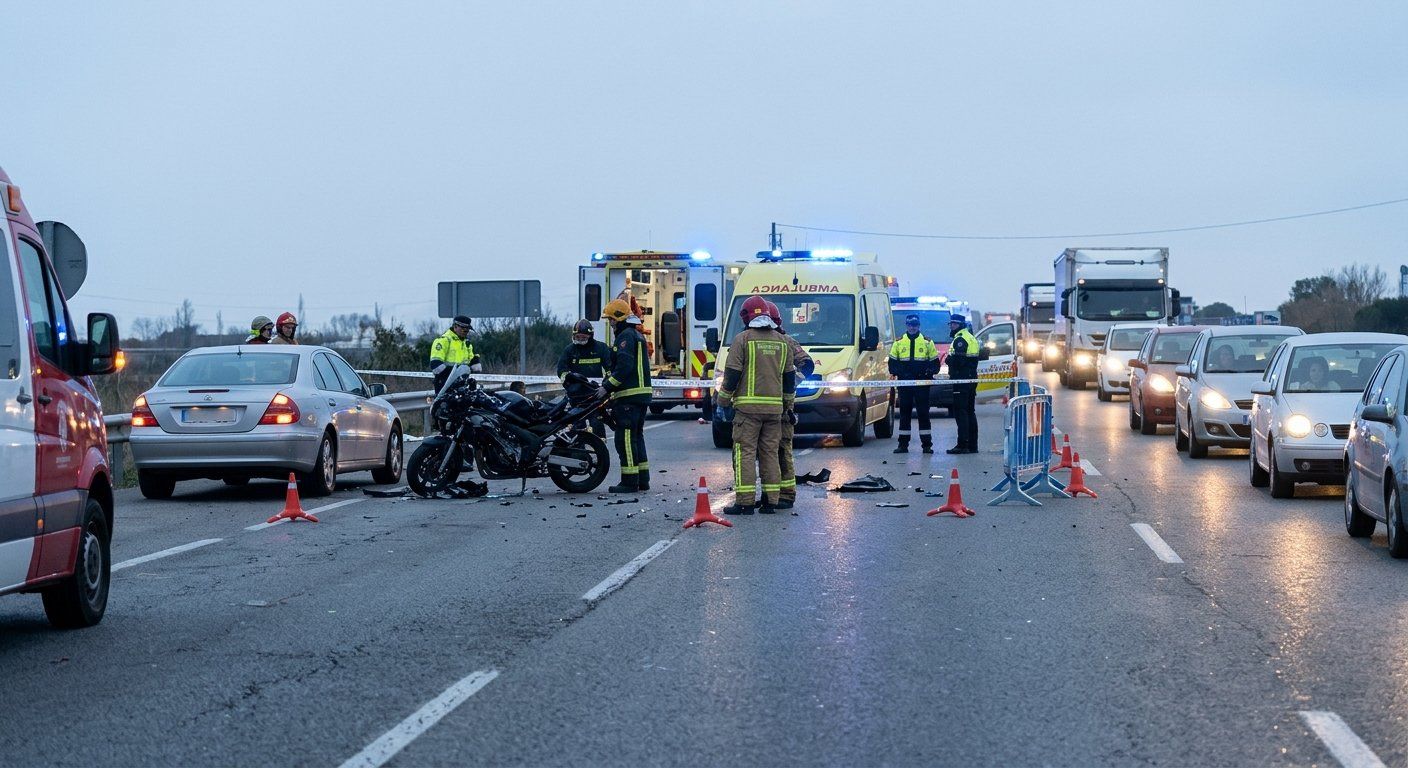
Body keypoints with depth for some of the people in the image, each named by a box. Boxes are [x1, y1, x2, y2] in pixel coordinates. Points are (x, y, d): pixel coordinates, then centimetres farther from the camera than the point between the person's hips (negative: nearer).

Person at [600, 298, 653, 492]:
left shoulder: (625, 336, -11)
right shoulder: (637, 336, 22)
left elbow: (624, 366, -21)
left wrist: (607, 387, -17)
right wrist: (608, 383, 18)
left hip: (628, 396, -11)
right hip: (642, 395, 11)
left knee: (626, 438, -9)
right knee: (637, 436, 15)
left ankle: (629, 481, -10)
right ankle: (642, 479, 17)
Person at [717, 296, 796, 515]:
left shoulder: (742, 339, -4)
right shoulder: (781, 341, 12)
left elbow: (732, 373, -7)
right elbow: (790, 375, 16)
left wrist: (723, 401, 5)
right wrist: (788, 404, 26)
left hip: (748, 406, -5)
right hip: (774, 407, 5)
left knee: (745, 452, -3)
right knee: (770, 453, 10)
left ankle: (745, 501, -8)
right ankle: (770, 501, 10)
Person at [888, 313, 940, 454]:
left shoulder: (927, 342, 7)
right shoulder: (898, 342, 9)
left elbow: (935, 363, 8)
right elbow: (892, 363, 8)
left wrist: (929, 371, -13)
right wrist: (899, 372, -10)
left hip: (922, 383, -1)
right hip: (904, 384, 1)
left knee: (923, 413, -2)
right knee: (904, 413, 4)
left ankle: (926, 444, 1)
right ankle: (903, 444, 8)